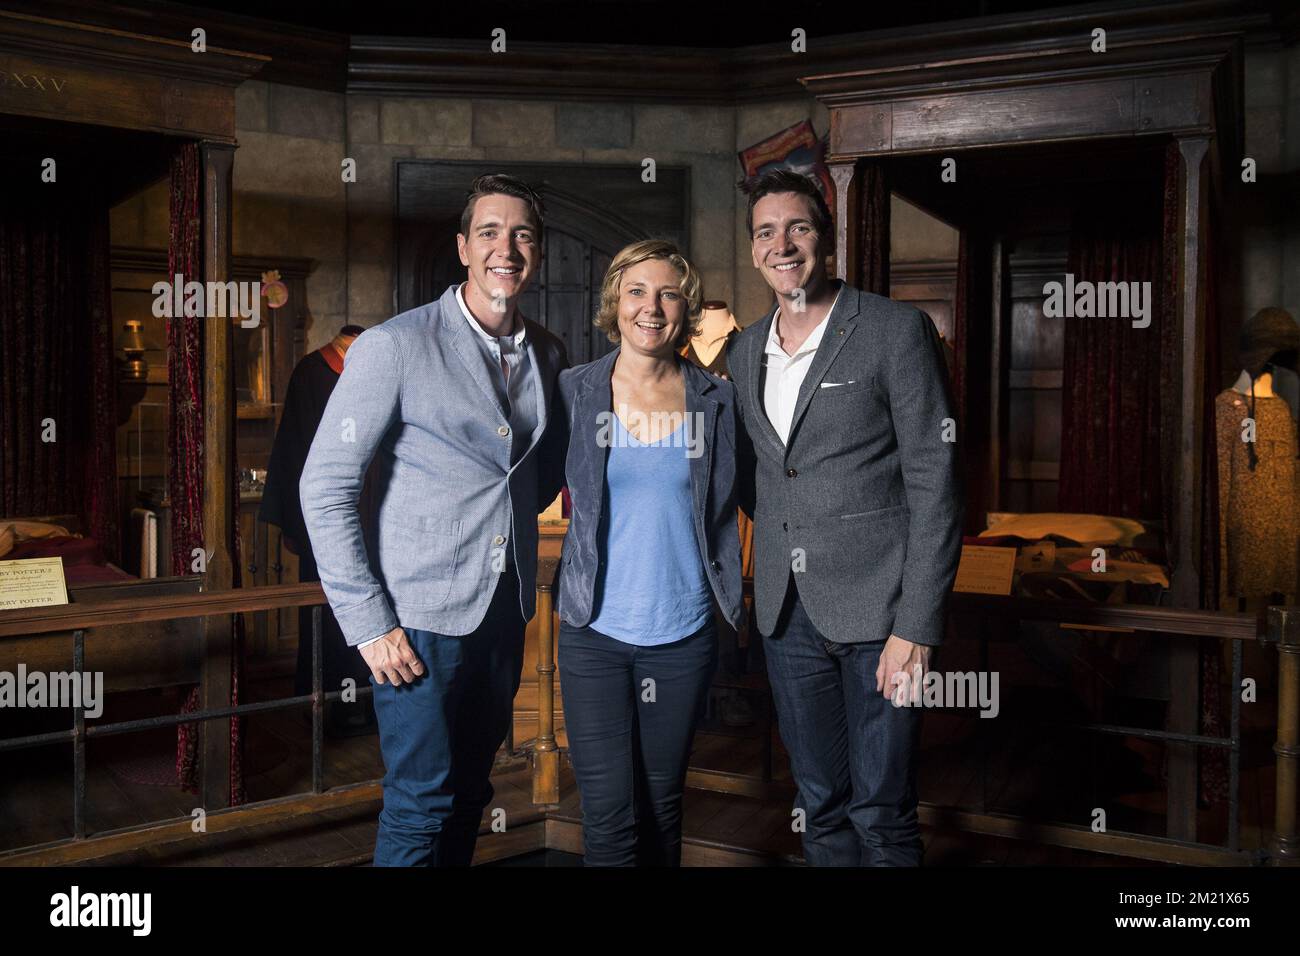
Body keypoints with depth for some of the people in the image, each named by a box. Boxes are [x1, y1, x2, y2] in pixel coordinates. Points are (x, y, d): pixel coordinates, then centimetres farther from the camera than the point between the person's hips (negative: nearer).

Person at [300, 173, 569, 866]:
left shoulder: (547, 355, 7)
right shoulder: (394, 346, -11)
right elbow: (325, 488, -12)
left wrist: (510, 517, 4)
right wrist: (368, 624, -15)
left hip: (507, 609, 6)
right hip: (422, 615, -5)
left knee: (470, 792, 15)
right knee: (422, 803, -1)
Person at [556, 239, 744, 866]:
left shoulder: (714, 399, 3)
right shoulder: (574, 391, -1)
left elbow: (725, 511, 10)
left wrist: (735, 605, 4)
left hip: (684, 633, 2)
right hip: (595, 631, -1)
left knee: (662, 803, 13)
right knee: (607, 818, -5)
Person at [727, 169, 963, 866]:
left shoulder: (895, 330, -7)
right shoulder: (744, 352, 11)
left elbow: (933, 483, -11)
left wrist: (915, 626, -16)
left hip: (876, 604, -5)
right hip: (787, 612, 6)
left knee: (882, 815, 0)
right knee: (821, 808, 13)